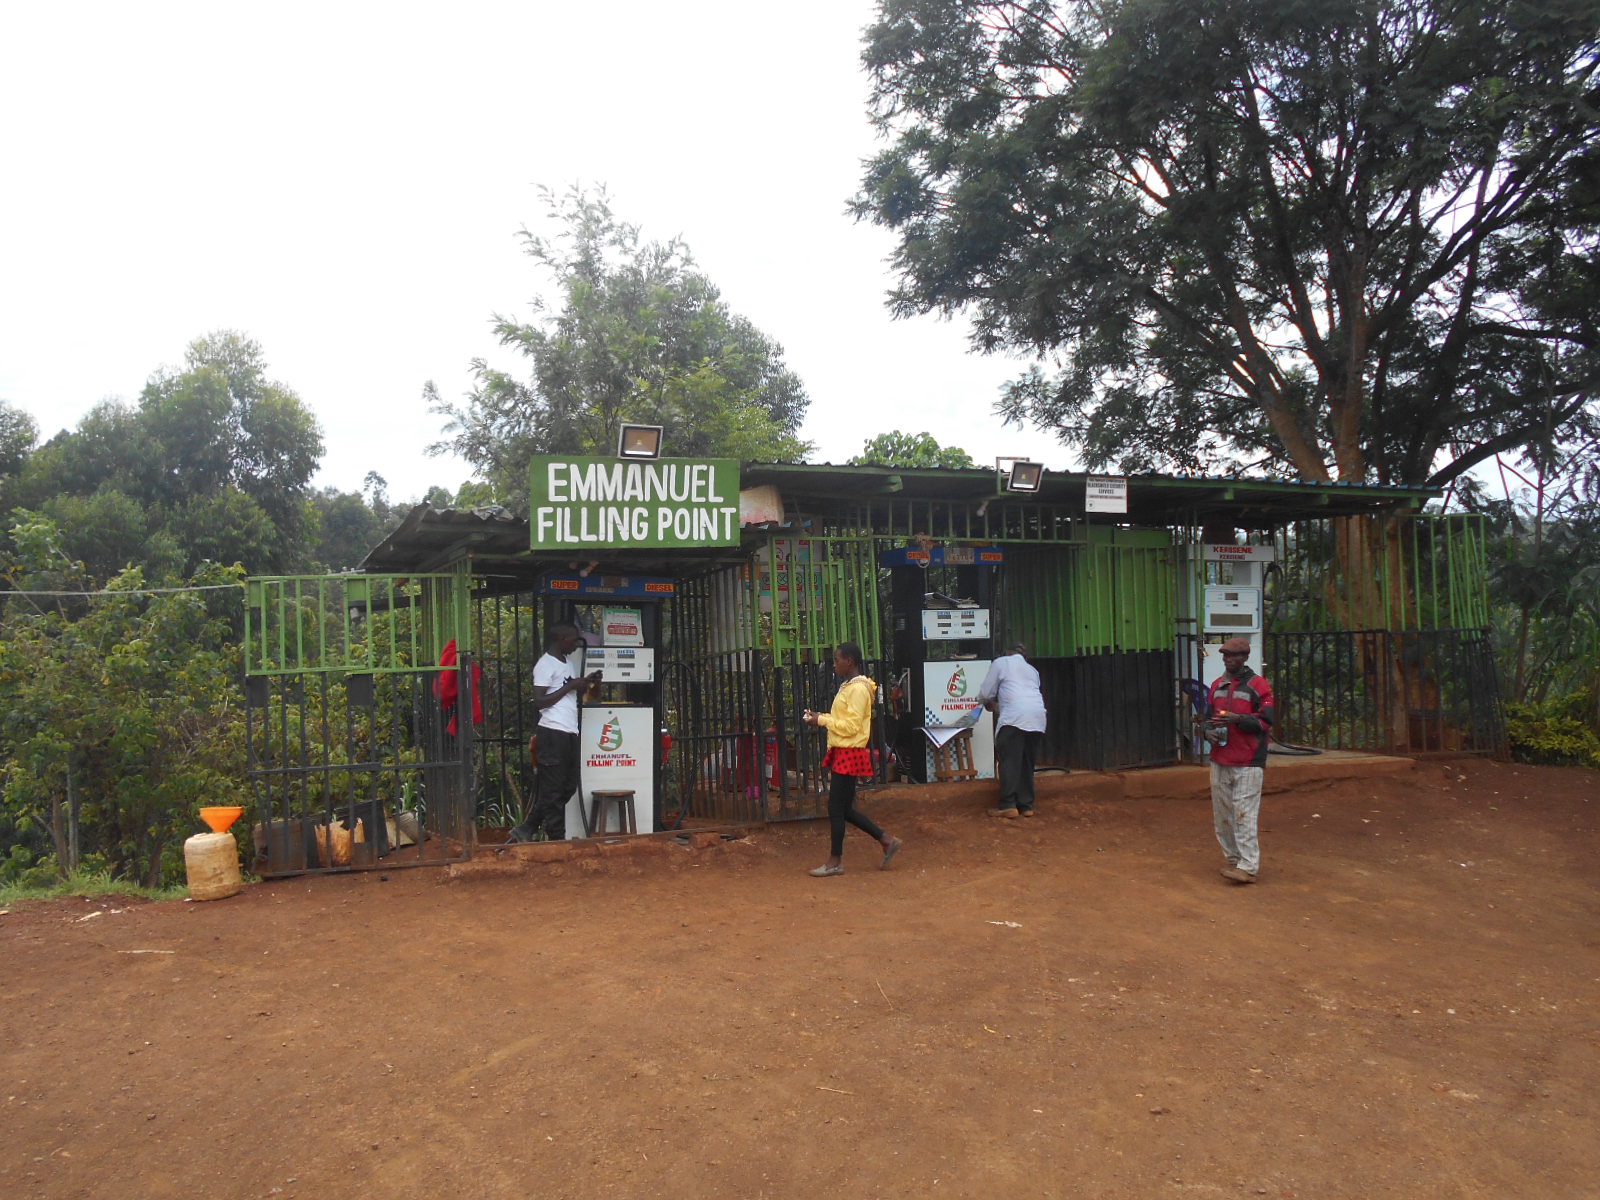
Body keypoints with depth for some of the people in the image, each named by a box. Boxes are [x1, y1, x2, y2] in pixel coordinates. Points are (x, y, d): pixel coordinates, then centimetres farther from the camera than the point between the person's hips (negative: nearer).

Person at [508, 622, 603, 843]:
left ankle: (527, 829, 16)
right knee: (553, 788, -2)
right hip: (554, 733, -9)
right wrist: (570, 686, -14)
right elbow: (540, 701, -14)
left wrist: (586, 682, 9)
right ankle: (556, 837, 4)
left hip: (569, 733, 9)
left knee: (568, 786, 10)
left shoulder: (566, 663, 20)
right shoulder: (546, 664, -7)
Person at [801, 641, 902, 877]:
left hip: (850, 754, -10)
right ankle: (887, 841, 21)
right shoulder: (848, 686, 15)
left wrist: (821, 720, -15)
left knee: (836, 808, -2)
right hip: (842, 753, 10)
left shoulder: (858, 689, -15)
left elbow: (851, 725, -19)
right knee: (844, 808, 13)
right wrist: (820, 716, 3)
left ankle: (835, 862, 8)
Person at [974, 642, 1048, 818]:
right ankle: (1026, 805, 12)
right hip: (1037, 718, 6)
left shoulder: (1001, 662, 16)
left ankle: (1008, 805, -9)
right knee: (1027, 763, 12)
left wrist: (989, 703, 37)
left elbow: (985, 693, 14)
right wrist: (999, 706, 44)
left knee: (1009, 761, -4)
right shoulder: (1032, 670, 32)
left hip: (1015, 717, -6)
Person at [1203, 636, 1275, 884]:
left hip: (1248, 763, -6)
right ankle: (1234, 860, 20)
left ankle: (1248, 867, -7)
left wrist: (1237, 719, -21)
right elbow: (1208, 717, 21)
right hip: (1220, 761, 6)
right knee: (1222, 816, 9)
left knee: (1244, 815, -10)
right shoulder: (1217, 685, 15)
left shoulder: (1257, 684, -3)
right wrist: (1209, 732, 0)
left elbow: (1267, 720, -9)